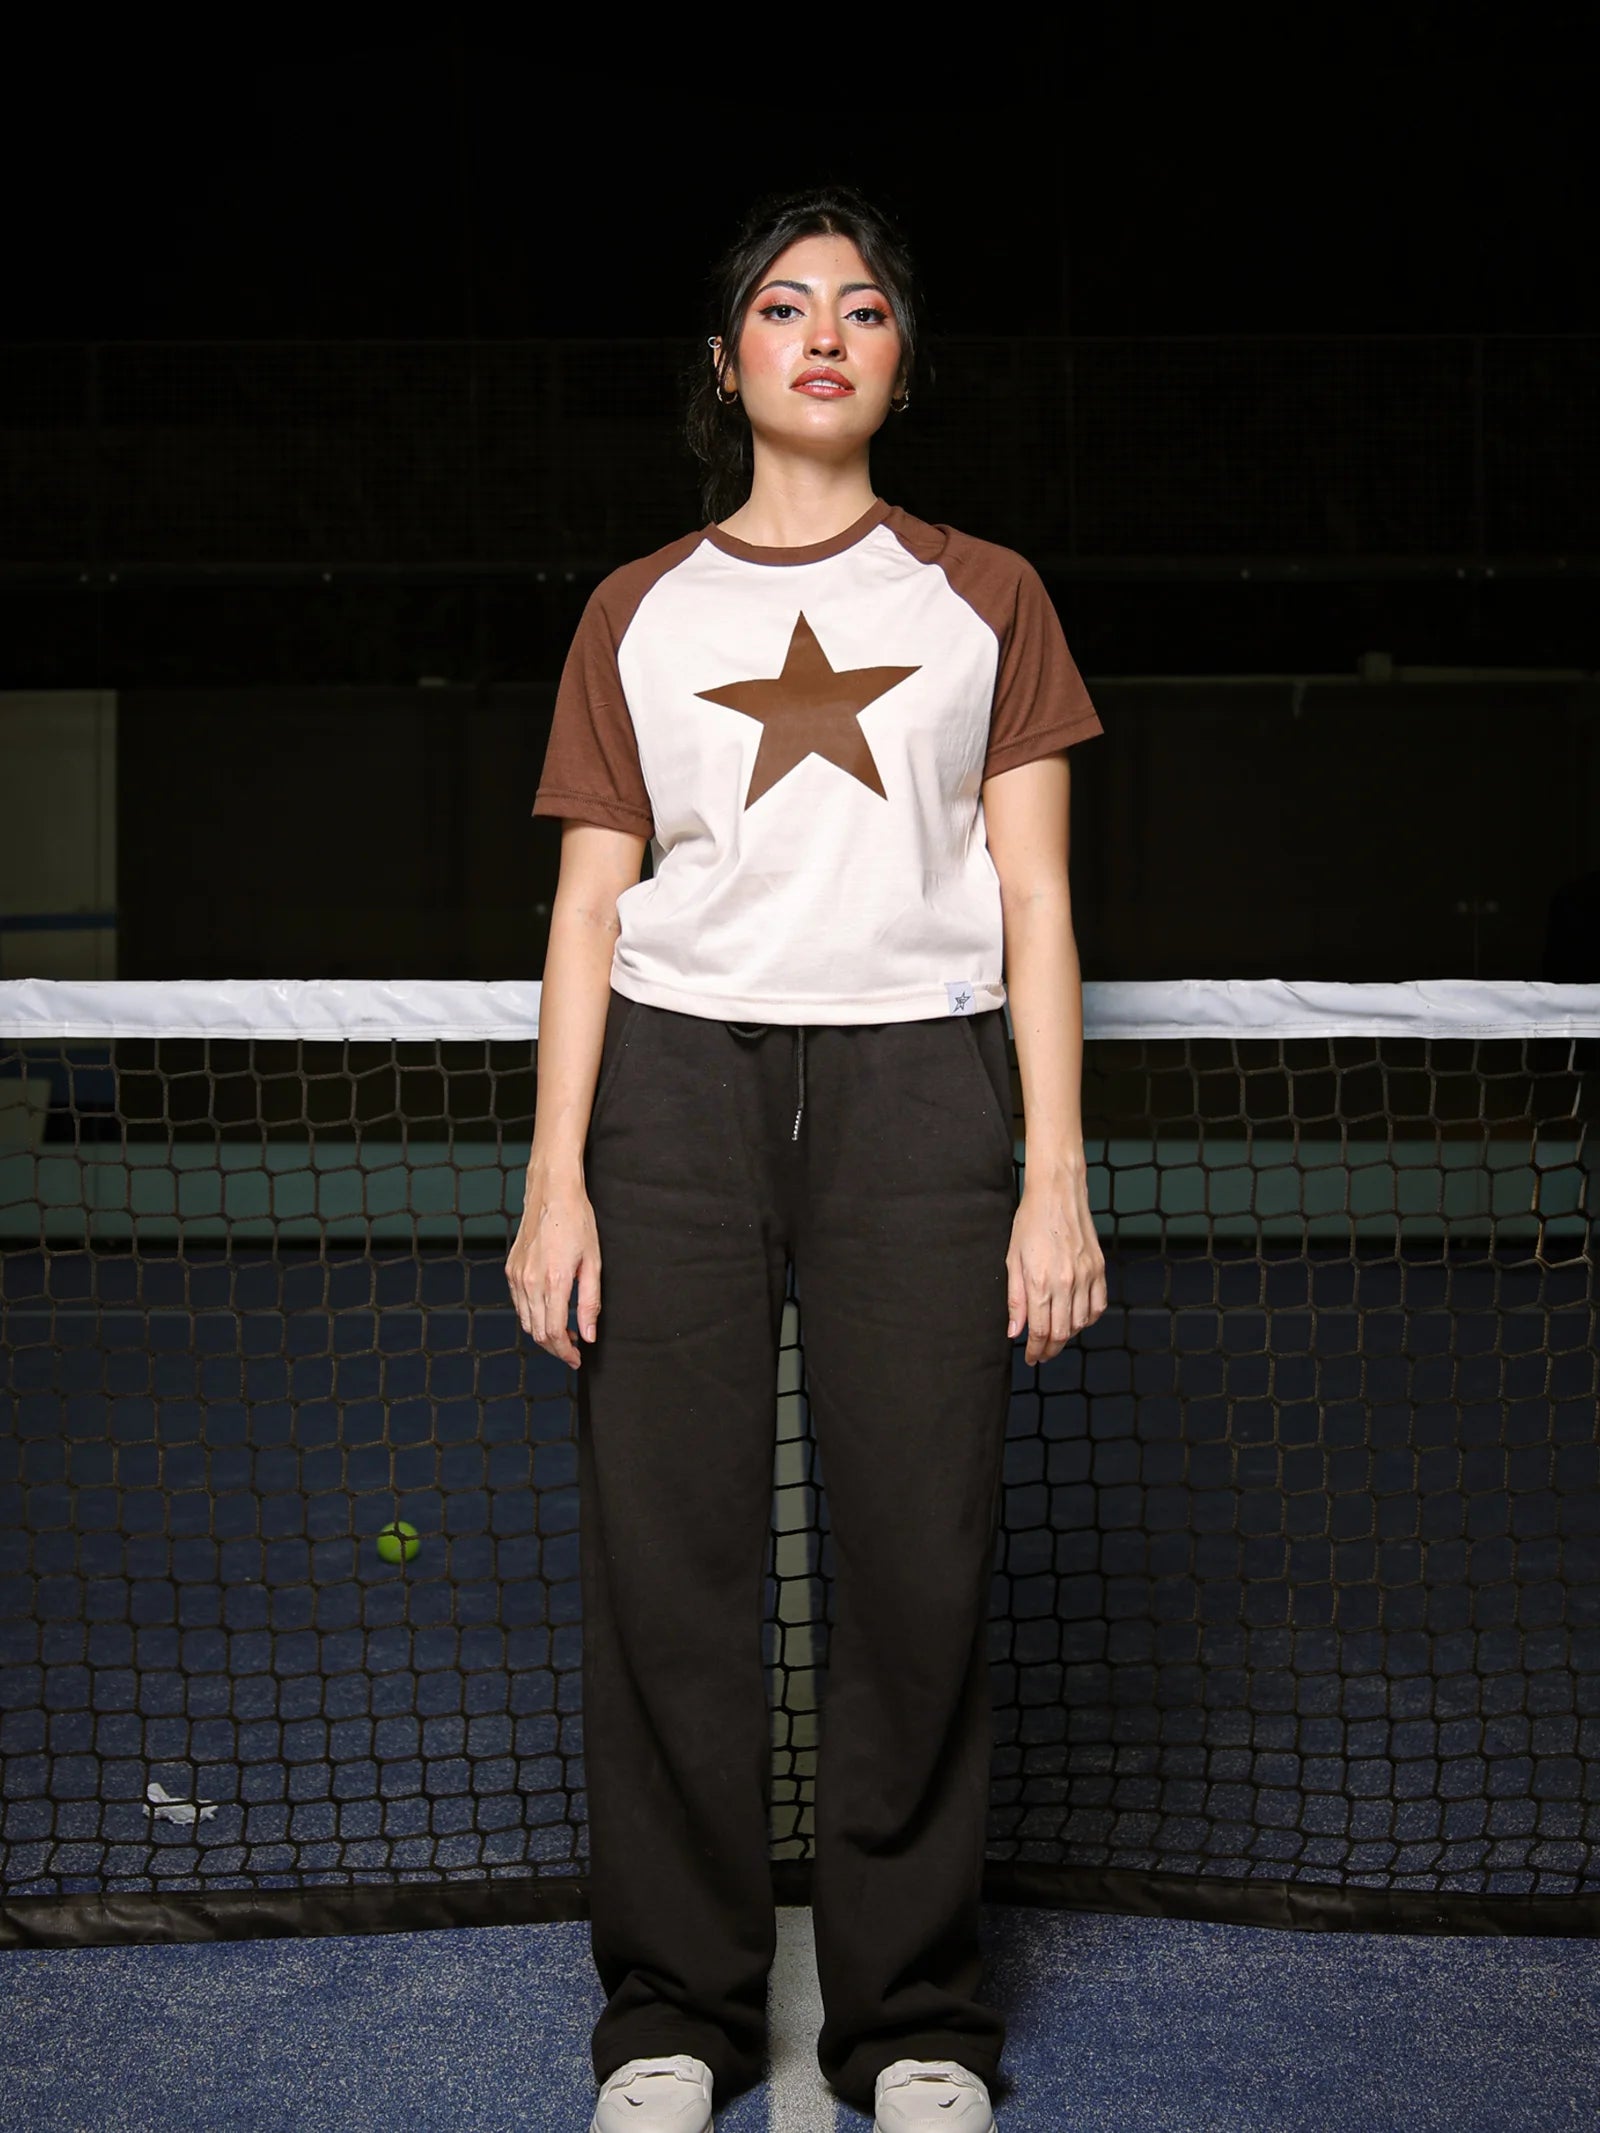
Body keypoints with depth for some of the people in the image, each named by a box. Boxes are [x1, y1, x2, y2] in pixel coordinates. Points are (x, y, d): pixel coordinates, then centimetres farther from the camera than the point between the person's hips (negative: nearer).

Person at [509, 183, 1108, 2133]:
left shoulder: (983, 597, 14)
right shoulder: (637, 612, 15)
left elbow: (1034, 897, 9)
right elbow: (588, 905, 10)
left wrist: (1056, 1180, 0)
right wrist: (556, 1180, 1)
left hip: (913, 1088, 0)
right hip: (675, 1082, 1)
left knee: (921, 1563, -4)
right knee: (668, 1561, -2)